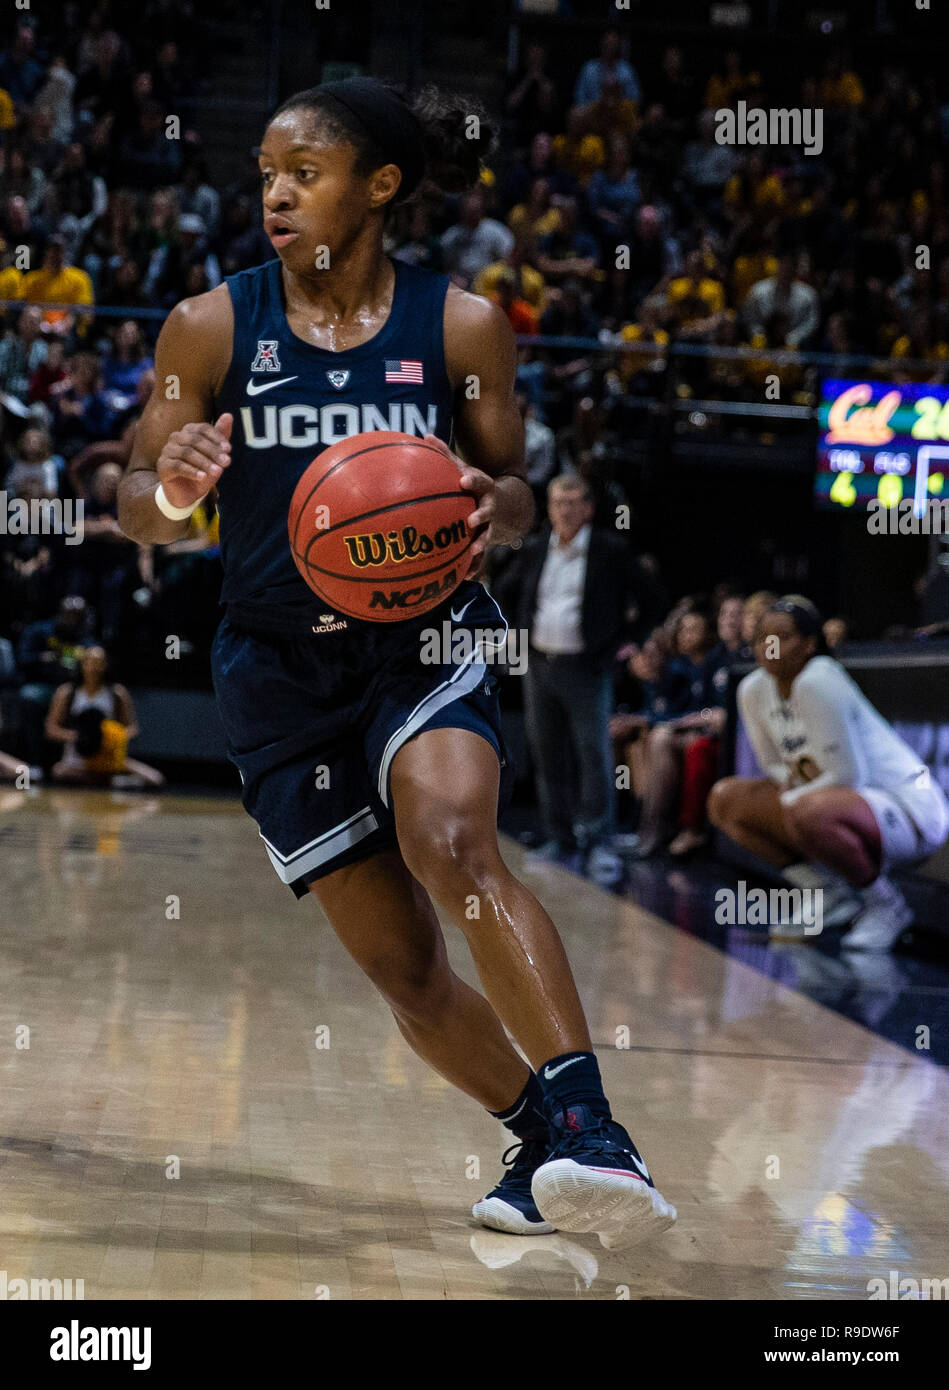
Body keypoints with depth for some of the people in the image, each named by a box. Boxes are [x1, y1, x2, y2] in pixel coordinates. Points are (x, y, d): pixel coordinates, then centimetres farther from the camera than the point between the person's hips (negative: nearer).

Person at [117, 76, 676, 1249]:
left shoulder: (462, 326, -4)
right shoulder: (211, 327, -3)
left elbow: (512, 488, 4)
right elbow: (137, 509, -1)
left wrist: (493, 509, -20)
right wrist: (170, 492, -25)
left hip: (426, 643, -2)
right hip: (280, 668, 2)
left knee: (451, 841, -32)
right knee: (397, 960, 5)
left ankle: (586, 1122, -30)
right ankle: (541, 1138, 26)